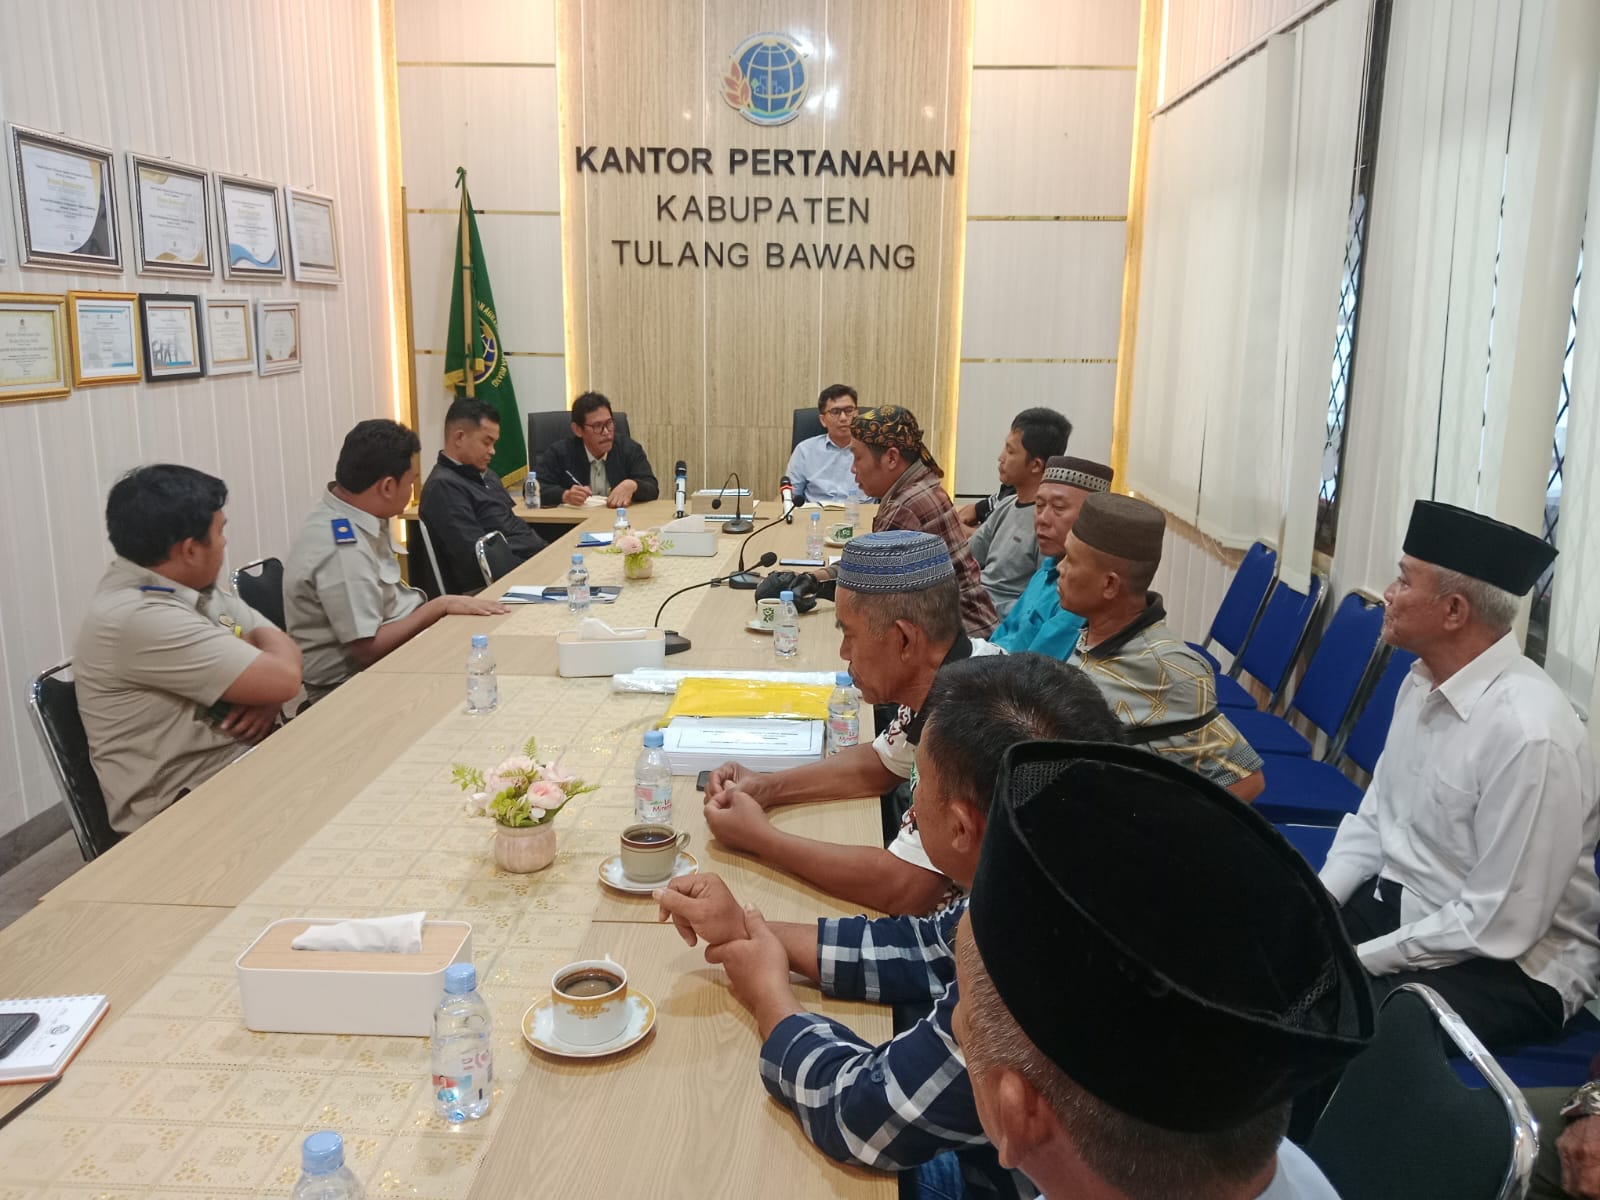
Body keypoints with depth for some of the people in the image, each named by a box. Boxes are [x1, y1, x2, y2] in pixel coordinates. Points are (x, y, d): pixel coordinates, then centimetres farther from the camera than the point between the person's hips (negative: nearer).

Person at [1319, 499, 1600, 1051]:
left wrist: (1359, 959, -18)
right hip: (1398, 902, 8)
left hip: (1508, 966, -8)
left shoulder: (1528, 733, -27)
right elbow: (1376, 817, 9)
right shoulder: (1422, 681, 0)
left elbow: (1499, 927, -24)